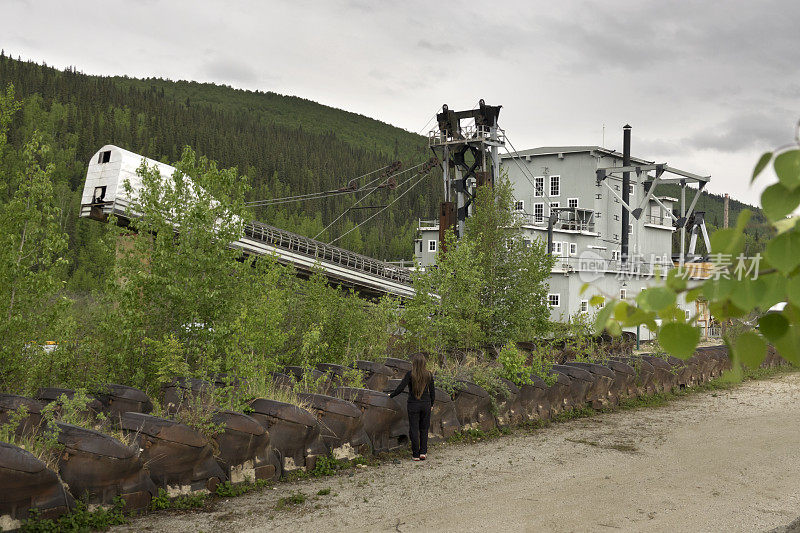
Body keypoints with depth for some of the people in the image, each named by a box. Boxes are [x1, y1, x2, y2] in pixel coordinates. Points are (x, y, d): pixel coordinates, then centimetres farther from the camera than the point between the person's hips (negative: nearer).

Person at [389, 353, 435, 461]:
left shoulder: (410, 374, -11)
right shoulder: (429, 374, -1)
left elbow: (401, 388, -12)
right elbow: (432, 391, 5)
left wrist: (391, 395, 3)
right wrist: (431, 404, 17)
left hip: (413, 404, -2)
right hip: (426, 404, 2)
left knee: (414, 429, 5)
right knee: (424, 429, 14)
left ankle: (416, 455, 7)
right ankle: (423, 452, 11)